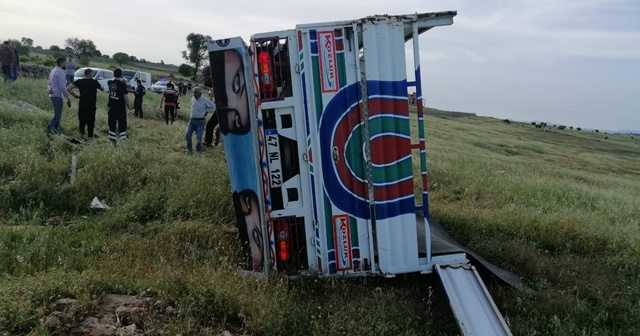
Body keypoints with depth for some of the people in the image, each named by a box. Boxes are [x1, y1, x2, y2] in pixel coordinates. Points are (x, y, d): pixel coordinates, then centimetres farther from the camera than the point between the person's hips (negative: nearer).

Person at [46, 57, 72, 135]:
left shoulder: (53, 71, 15)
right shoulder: (60, 72, -14)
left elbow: (50, 83, 20)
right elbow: (62, 87, -18)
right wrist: (68, 98, -14)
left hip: (52, 95, 10)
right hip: (57, 96, -10)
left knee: (57, 114, 18)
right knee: (57, 115, -7)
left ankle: (56, 129, 24)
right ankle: (48, 130, -11)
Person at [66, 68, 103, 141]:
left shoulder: (80, 81, -1)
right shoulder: (95, 82, -3)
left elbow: (68, 88, -10)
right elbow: (102, 89, 13)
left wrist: (76, 96, -2)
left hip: (82, 105, 2)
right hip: (91, 106, -2)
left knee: (82, 121, 15)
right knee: (91, 122, 3)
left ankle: (82, 136, 23)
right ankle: (90, 138, 0)